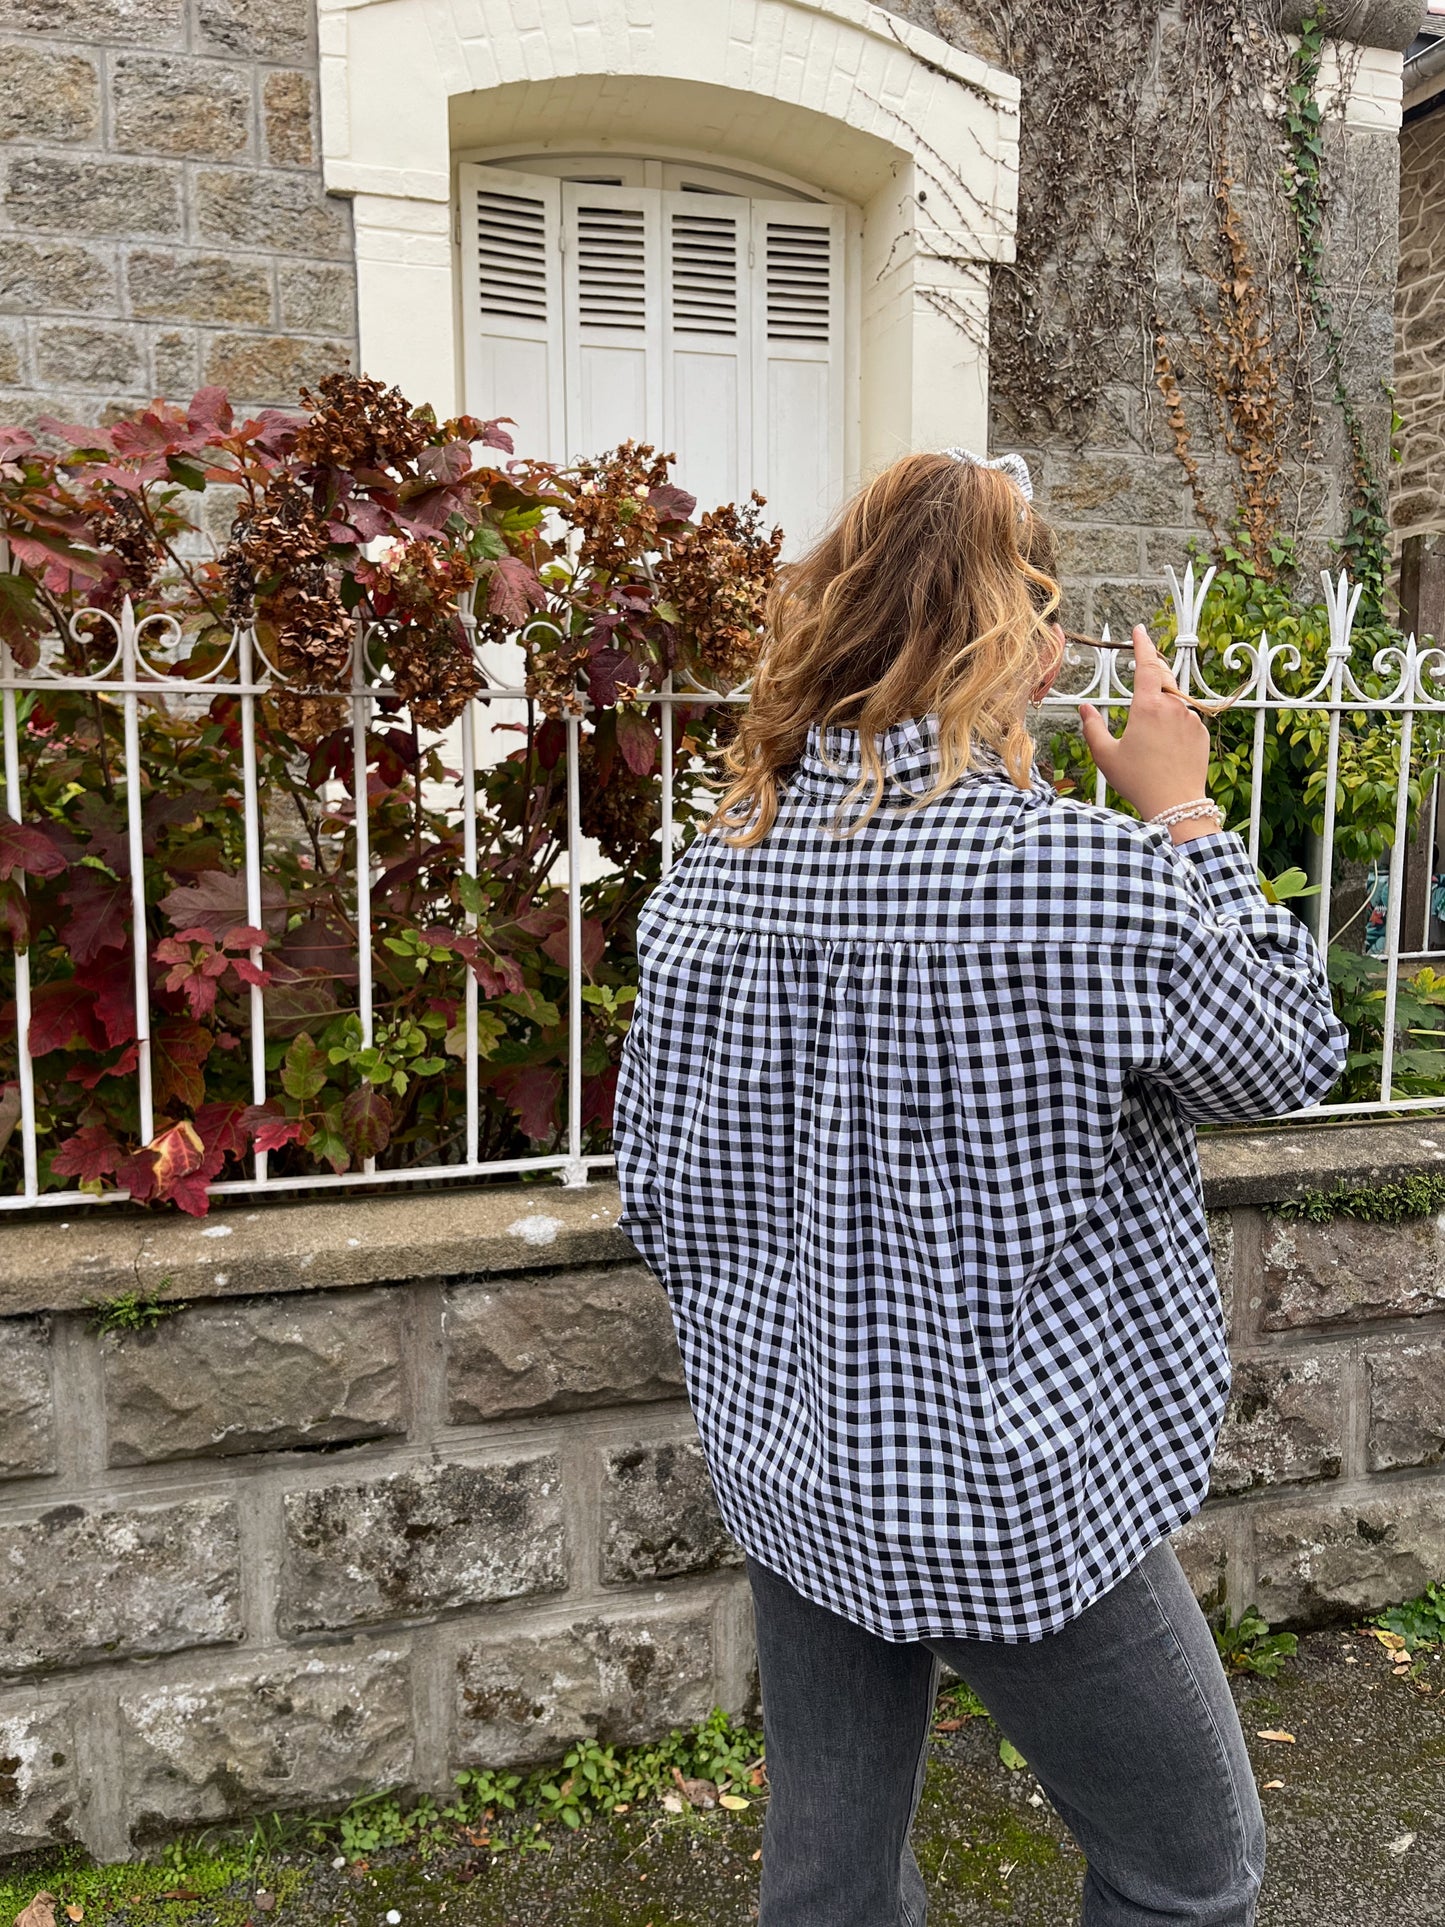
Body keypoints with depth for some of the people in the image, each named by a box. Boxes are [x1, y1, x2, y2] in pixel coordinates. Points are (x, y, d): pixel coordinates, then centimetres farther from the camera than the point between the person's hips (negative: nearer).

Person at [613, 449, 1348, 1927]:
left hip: (789, 1470, 6)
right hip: (1017, 1498, -5)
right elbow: (1284, 1060, -6)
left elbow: (655, 1197, 0)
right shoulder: (1084, 873, -24)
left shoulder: (710, 874, -6)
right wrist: (1186, 816, 0)